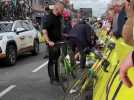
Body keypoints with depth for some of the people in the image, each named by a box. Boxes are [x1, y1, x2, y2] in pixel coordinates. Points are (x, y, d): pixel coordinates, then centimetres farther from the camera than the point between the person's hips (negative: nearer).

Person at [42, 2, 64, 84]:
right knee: (52, 61, -2)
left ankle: (57, 77, 26)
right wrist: (49, 41, -30)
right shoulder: (50, 18, -17)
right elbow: (44, 30, -25)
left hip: (58, 42, 9)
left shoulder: (58, 17, 12)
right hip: (52, 43, -9)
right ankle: (52, 79, 5)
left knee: (57, 60, 15)